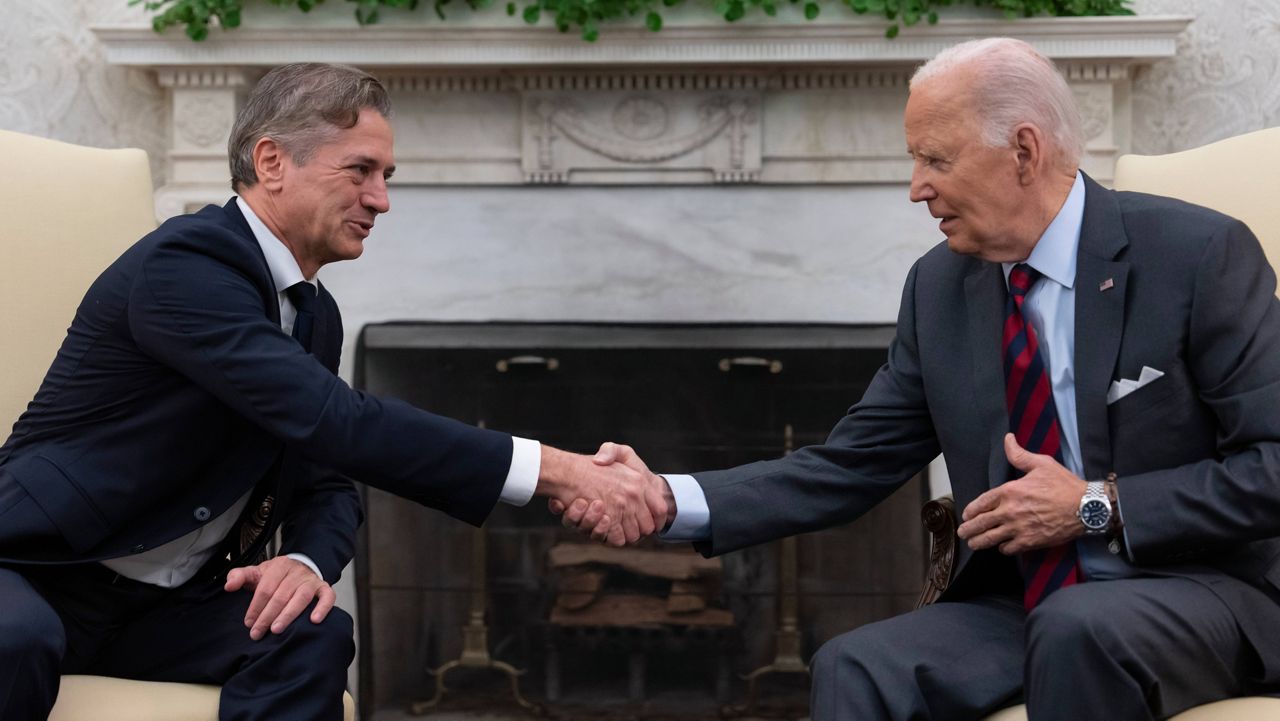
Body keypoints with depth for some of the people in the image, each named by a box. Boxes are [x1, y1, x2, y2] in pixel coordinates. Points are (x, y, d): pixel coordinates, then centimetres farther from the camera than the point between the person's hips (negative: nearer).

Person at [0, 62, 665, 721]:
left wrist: (308, 560, -15)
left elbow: (328, 484, 11)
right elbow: (338, 424, -30)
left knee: (313, 635, -22)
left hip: (170, 603, 8)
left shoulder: (316, 314, 8)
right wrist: (557, 471, -32)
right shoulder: (184, 264, -21)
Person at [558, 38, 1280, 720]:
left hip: (1193, 592, -3)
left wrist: (1101, 507, -17)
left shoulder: (1202, 254, -10)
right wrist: (668, 501, -8)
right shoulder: (939, 287, 6)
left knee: (1076, 631, -36)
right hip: (1017, 607, 4)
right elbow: (849, 467, 4)